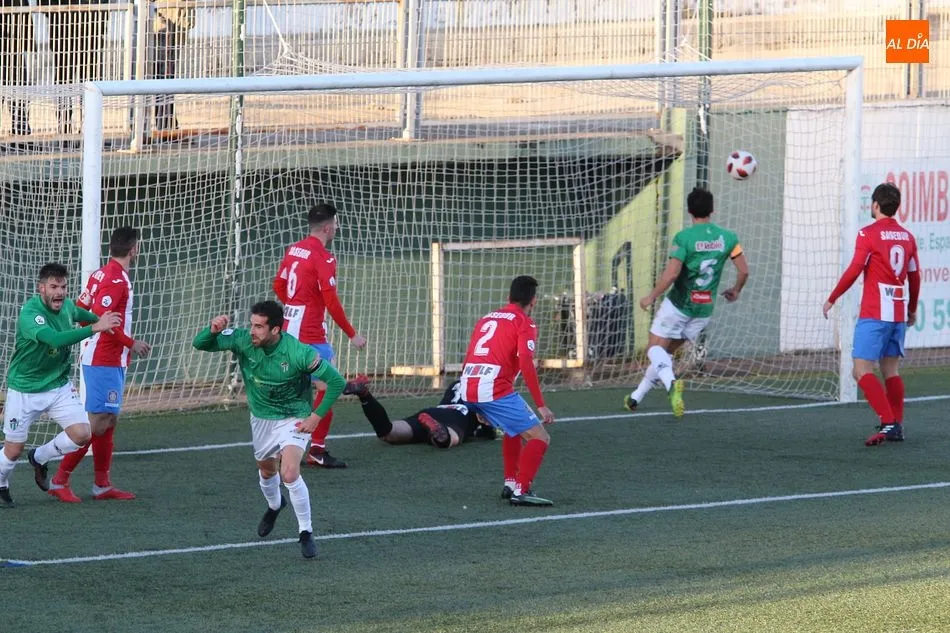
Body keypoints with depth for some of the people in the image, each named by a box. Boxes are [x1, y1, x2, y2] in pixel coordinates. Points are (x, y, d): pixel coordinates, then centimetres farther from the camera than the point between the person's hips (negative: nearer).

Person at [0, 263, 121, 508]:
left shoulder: (66, 305, -5)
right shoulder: (30, 313, -28)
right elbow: (55, 339, -45)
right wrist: (94, 328, -49)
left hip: (59, 386, 6)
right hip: (25, 390, -6)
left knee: (81, 434, -11)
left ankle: (39, 458, 17)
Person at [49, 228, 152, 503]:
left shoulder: (100, 274, 11)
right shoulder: (117, 279, -16)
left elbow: (80, 311, 15)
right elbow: (99, 316, -24)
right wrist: (131, 343, -16)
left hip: (97, 357, 10)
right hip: (106, 362, -10)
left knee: (109, 421, 13)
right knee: (98, 423, -9)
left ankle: (102, 484, 17)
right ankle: (60, 480, -7)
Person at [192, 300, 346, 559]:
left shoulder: (298, 353, -30)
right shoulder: (242, 341, -20)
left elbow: (336, 381, -21)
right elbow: (200, 344, -14)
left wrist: (316, 416, -19)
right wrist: (213, 330, -36)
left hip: (293, 419, -5)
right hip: (261, 418, 5)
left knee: (289, 473, -24)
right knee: (267, 471, 24)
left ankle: (306, 533, -6)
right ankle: (274, 505, 59)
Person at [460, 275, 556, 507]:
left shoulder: (487, 318, 24)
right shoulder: (524, 323, 2)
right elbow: (526, 364, -12)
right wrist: (541, 405, -12)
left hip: (467, 391, 8)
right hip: (495, 390, -8)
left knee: (515, 430, 31)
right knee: (539, 438, -4)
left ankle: (510, 484, 29)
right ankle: (521, 491, -16)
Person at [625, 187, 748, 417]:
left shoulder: (683, 238, -15)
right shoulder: (728, 238, -2)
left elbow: (671, 274, -21)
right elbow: (744, 271, 1)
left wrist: (651, 297, -8)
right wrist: (735, 291, 21)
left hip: (679, 304, -5)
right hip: (704, 310, 5)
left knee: (655, 348, 0)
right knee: (667, 352, 17)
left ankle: (671, 383, -31)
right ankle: (637, 397, 21)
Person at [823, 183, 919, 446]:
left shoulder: (868, 234, -8)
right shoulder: (907, 237, 10)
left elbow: (854, 271, -12)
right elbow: (914, 276, 16)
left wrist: (832, 299, -2)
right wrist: (912, 309, 29)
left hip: (874, 314, -7)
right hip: (899, 313, 7)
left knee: (862, 370, -7)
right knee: (891, 370, 14)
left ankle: (887, 422, -20)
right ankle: (897, 427, 12)